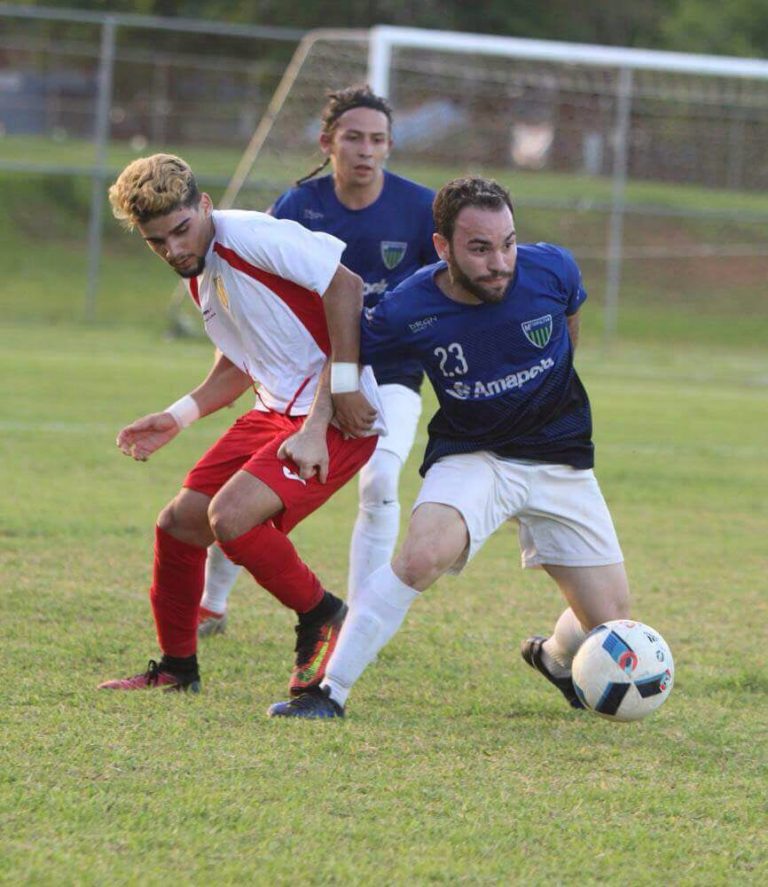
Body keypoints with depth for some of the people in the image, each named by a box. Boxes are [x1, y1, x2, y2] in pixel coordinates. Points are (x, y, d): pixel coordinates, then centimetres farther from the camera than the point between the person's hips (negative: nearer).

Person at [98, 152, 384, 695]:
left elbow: (345, 286, -21)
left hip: (338, 415, -10)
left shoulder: (250, 236, -17)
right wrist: (177, 417, 16)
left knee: (230, 516, -25)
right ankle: (177, 667, 25)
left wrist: (343, 386, -20)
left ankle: (321, 617, -1)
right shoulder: (199, 274, 13)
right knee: (179, 523, 7)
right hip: (278, 411, 10)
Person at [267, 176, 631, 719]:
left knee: (610, 624, 1)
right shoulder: (409, 310, -19)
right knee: (422, 555, -33)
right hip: (470, 456, -2)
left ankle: (554, 658, 39)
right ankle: (330, 692, -22)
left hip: (560, 458, 3)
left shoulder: (552, 269, -15)